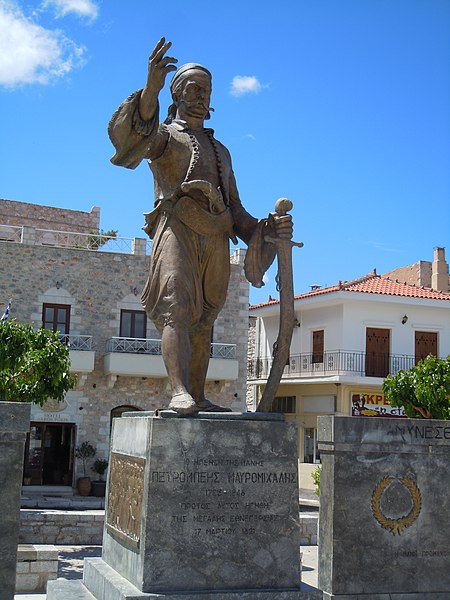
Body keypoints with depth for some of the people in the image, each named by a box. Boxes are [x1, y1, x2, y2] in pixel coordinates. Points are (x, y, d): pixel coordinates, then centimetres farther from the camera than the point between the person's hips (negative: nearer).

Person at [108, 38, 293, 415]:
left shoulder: (220, 151, 32)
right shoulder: (163, 135, 15)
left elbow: (234, 208, 29)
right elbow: (128, 134, -12)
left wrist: (267, 229, 11)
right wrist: (151, 89, -29)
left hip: (216, 239, 6)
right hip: (176, 229, -6)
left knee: (203, 322, 3)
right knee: (176, 308, -23)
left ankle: (197, 397, 6)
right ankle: (179, 392, -35)